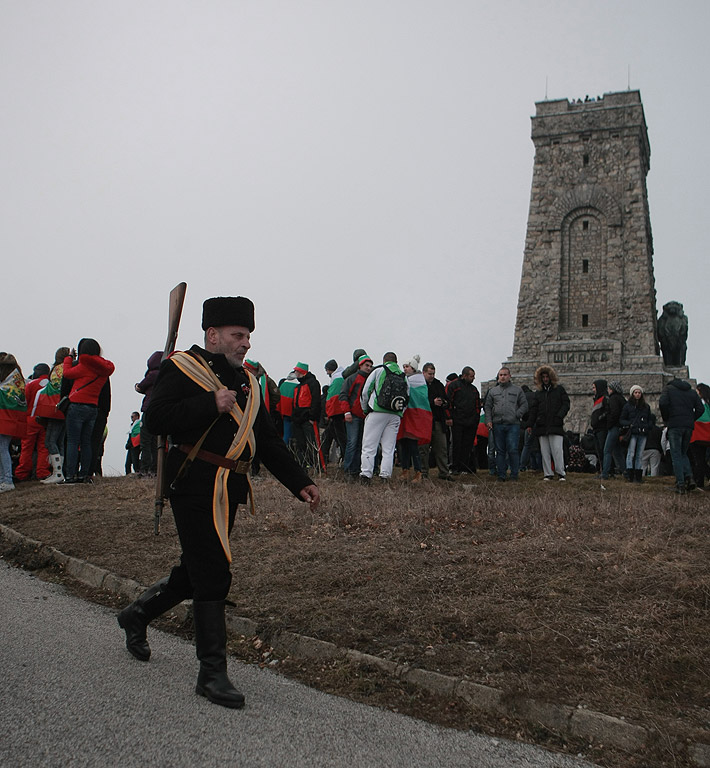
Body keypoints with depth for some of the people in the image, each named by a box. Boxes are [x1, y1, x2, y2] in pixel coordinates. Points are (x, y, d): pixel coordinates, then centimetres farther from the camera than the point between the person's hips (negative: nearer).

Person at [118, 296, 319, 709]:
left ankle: (138, 614, 42)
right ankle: (212, 672, 5)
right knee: (213, 575, -7)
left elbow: (269, 441, 15)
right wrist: (211, 404, -22)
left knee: (197, 570, 17)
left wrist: (300, 482, 5)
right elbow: (156, 419, -17)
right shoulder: (182, 369, -5)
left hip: (231, 490, 8)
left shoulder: (247, 381, 16)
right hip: (195, 485, -8)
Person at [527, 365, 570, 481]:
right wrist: (530, 424, 9)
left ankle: (561, 473, -2)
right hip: (542, 426, 4)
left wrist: (559, 416, -12)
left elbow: (566, 404, 3)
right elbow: (534, 409, 16)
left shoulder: (559, 389, 7)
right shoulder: (538, 392, 17)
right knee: (545, 452, 3)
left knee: (557, 449, -9)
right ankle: (547, 473, 8)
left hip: (556, 425, -3)